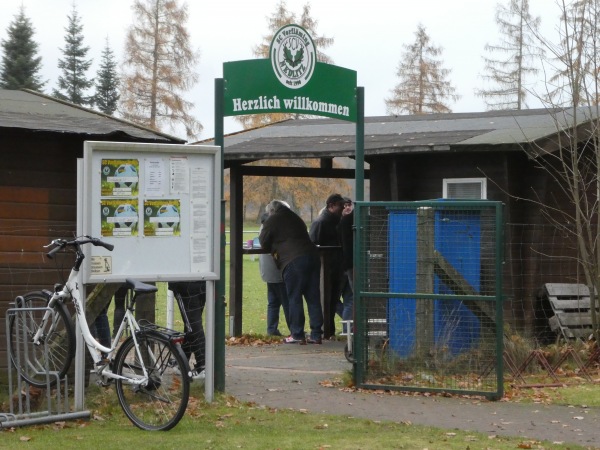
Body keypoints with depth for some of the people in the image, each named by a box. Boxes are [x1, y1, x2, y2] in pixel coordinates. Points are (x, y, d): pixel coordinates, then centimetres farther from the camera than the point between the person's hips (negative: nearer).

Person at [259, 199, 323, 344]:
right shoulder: (296, 218, 26)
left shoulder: (272, 221, 6)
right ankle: (316, 334, 8)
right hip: (312, 255, 7)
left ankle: (297, 335, -2)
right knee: (313, 298, 7)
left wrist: (273, 248, 31)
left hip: (293, 261, -7)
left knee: (294, 299, -1)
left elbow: (264, 243, 10)